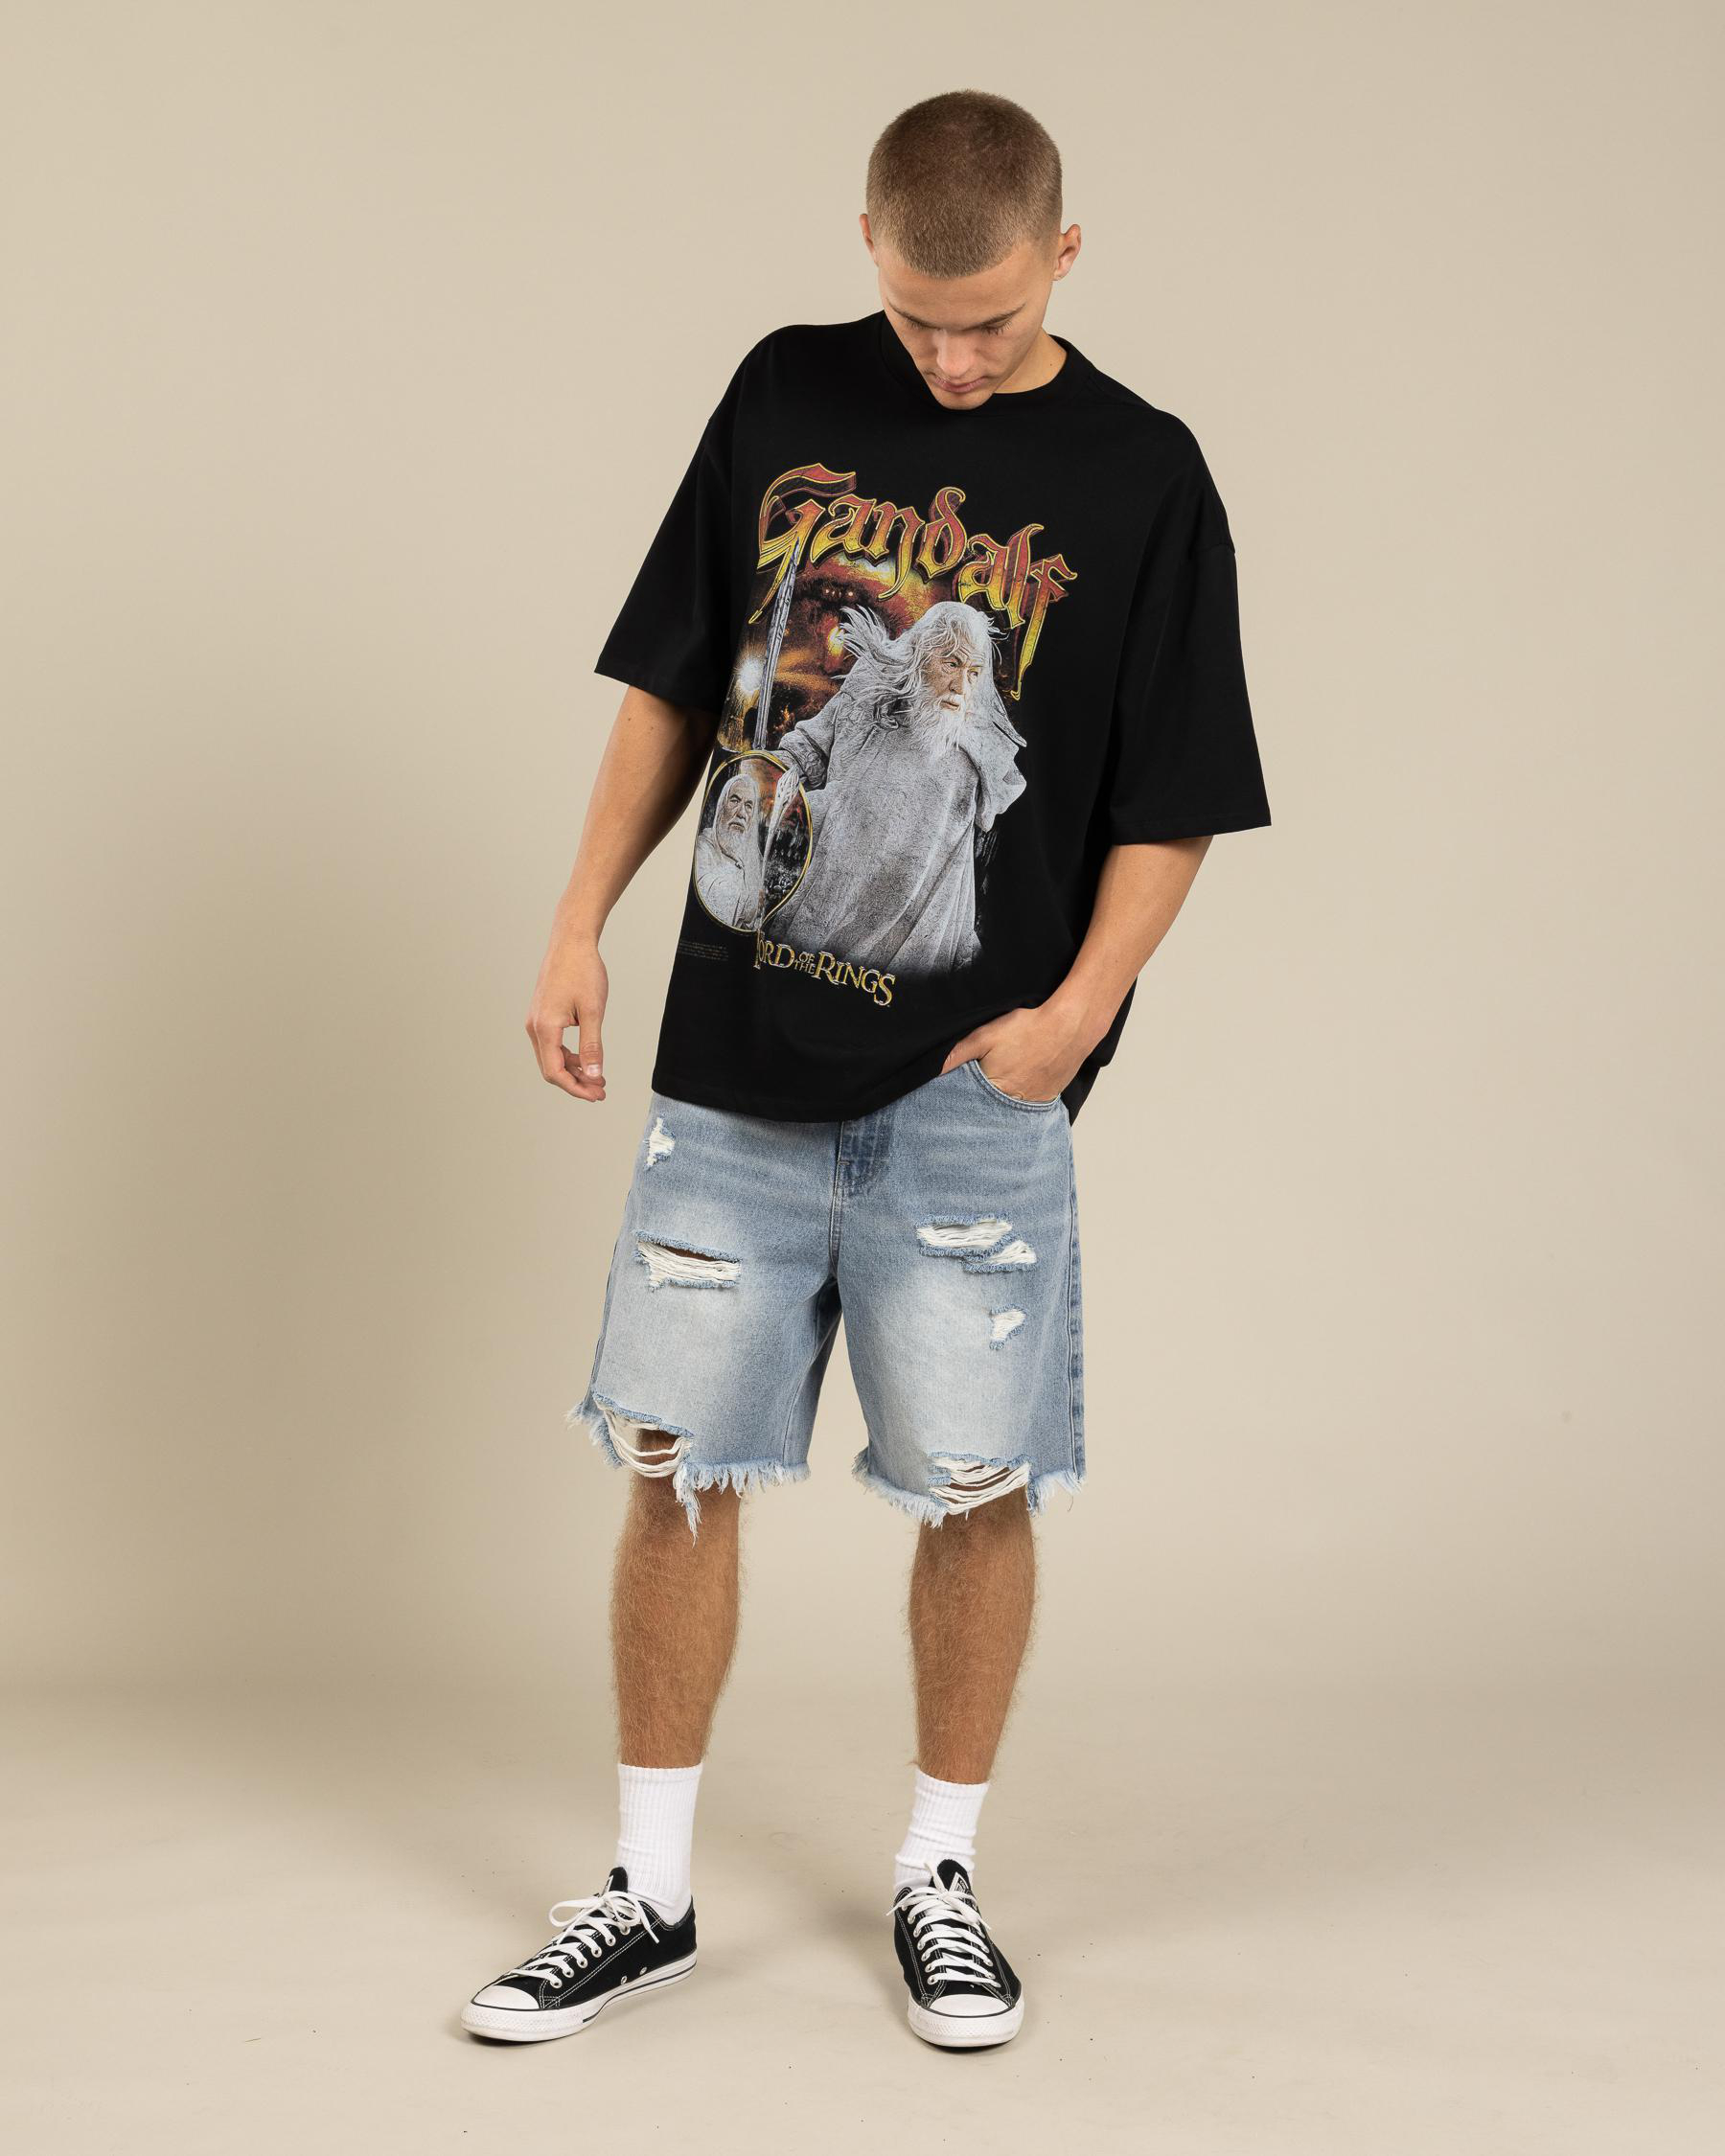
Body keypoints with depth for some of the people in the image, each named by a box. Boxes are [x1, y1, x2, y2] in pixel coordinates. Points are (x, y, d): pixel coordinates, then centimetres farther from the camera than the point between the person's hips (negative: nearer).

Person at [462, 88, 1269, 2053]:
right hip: (732, 1058, 3)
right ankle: (651, 1889, 20)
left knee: (975, 1486, 2)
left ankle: (940, 1876, 23)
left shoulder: (1141, 480, -3)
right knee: (671, 1464, 5)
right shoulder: (785, 397, 6)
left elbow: (1172, 805, -2)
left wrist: (1081, 1003, -15)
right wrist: (581, 919, 5)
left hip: (965, 1090, -2)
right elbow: (674, 681, 12)